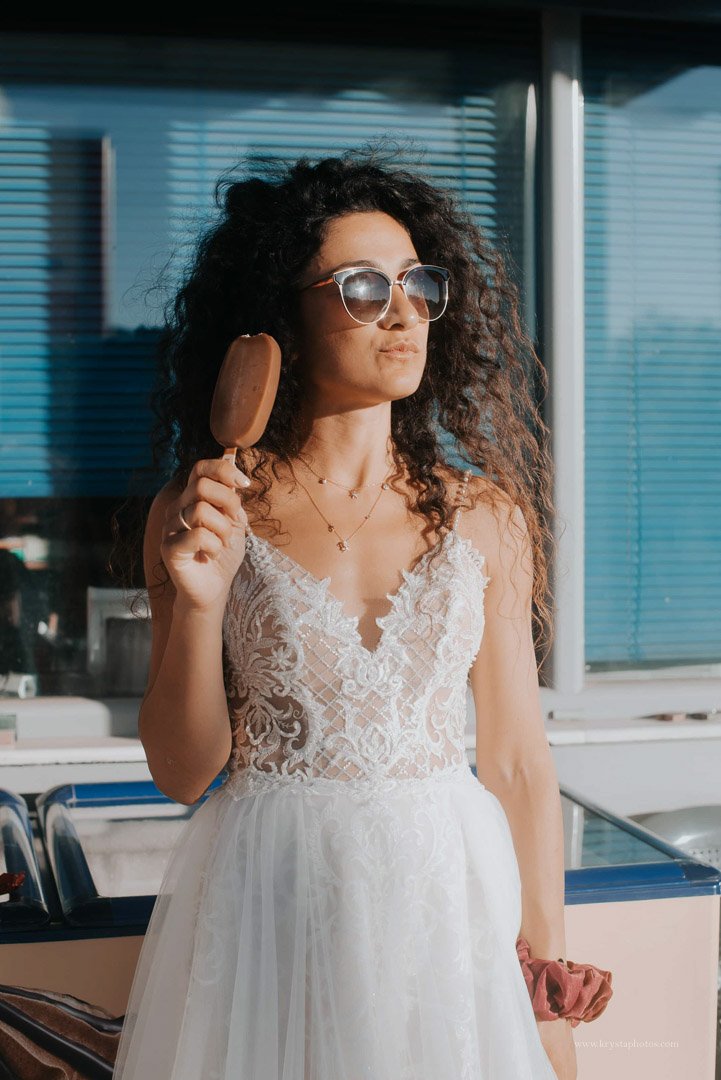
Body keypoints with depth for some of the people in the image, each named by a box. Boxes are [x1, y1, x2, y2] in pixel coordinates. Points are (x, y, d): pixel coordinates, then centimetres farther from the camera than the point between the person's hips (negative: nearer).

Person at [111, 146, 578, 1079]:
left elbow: (519, 764, 2)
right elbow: (182, 771, -3)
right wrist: (199, 602, -19)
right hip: (268, 904, -1)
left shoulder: (482, 513, -1)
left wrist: (550, 991, 2)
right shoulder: (202, 511, -6)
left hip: (447, 897, 2)